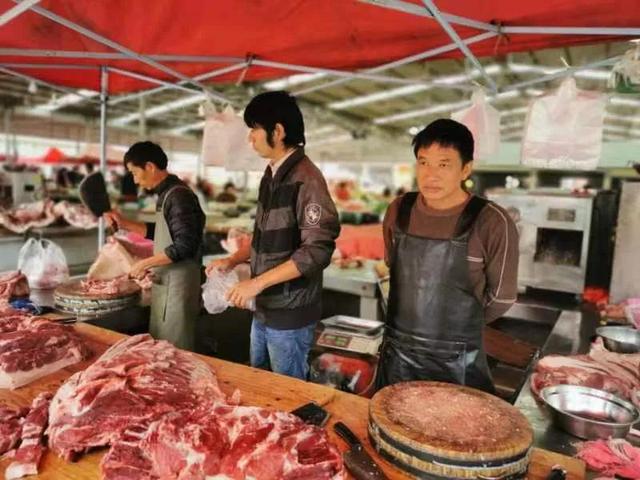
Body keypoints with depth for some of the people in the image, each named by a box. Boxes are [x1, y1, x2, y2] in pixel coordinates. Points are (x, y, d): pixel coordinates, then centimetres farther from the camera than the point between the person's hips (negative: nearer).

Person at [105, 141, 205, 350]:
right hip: (164, 283, 9)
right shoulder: (166, 194, 10)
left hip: (178, 284, -9)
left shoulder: (179, 196, -18)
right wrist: (125, 224, 15)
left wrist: (146, 263, -14)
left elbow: (183, 247, -24)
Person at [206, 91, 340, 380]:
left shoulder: (305, 179, -18)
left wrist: (257, 282, -23)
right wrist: (233, 260, 7)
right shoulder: (271, 175, 8)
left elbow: (317, 250, -24)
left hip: (290, 314, -8)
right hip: (263, 307, 8)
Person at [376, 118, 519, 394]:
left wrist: (459, 324, 7)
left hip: (456, 365, -4)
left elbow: (501, 298, -6)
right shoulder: (399, 210, -3)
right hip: (395, 354, 5)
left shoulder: (492, 223, -17)